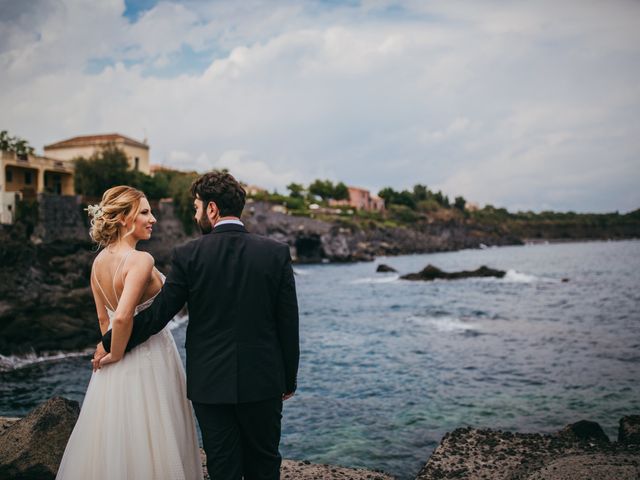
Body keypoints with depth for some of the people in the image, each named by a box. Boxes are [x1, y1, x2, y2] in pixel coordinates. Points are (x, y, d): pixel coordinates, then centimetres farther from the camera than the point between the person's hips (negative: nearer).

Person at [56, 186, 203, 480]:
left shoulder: (99, 261, 4)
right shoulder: (141, 260, -21)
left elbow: (103, 317, 12)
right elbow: (123, 318, -29)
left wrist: (112, 352, 19)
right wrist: (116, 356, -14)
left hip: (117, 368, 8)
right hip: (149, 358, -7)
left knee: (115, 440, 20)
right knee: (149, 444, 7)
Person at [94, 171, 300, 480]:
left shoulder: (188, 255, -9)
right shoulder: (276, 252, -5)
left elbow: (157, 314, -5)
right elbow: (288, 323, -3)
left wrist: (110, 345, 10)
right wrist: (289, 379, 9)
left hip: (210, 383, -1)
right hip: (263, 382, 1)